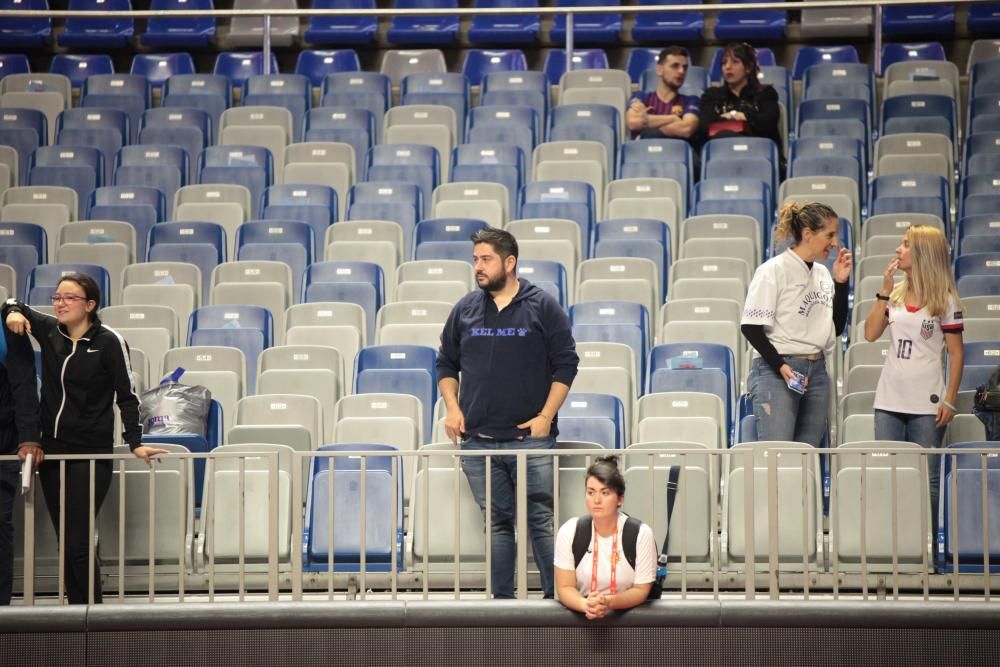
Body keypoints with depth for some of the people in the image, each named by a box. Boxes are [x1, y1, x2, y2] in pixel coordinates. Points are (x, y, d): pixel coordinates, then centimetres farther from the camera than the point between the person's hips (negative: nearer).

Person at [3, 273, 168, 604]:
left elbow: (127, 395, -7)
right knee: (67, 543, 9)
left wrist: (135, 442, -14)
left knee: (77, 545, -11)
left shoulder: (108, 342, -10)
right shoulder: (48, 330, 3)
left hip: (91, 454, -6)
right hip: (52, 451, 6)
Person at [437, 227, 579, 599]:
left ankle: (557, 597, -1)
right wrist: (452, 408, 3)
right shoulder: (465, 310, 11)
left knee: (542, 520, -5)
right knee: (496, 522, 7)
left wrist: (546, 416, -7)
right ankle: (501, 600, 11)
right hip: (478, 441, 3)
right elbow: (446, 364, 18)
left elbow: (565, 365, 0)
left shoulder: (543, 308, 0)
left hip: (530, 438, -3)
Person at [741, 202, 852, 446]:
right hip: (776, 371, -7)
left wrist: (841, 282, 6)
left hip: (816, 372, 7)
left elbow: (837, 327, 16)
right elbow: (750, 326, -10)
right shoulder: (774, 270, -7)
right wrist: (780, 366, -17)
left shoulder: (822, 273, 13)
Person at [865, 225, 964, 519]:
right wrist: (884, 291, -5)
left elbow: (956, 353, -3)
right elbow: (871, 334, 0)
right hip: (889, 400, 4)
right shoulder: (895, 294, 9)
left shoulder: (945, 300, -4)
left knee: (926, 477, 1)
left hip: (926, 405, -4)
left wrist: (950, 401, -9)